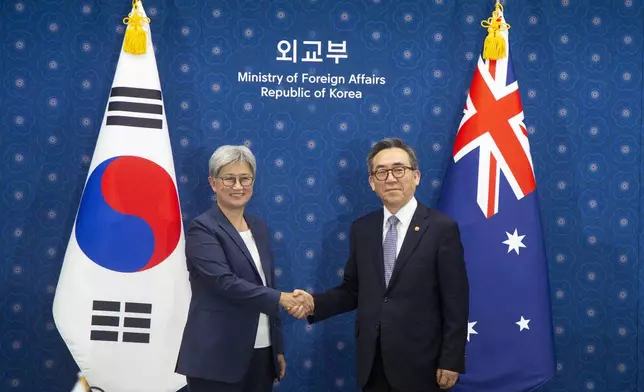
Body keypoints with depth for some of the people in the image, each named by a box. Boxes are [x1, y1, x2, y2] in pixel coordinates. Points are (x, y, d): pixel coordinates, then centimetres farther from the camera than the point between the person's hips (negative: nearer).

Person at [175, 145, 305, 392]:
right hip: (218, 357, -6)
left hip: (261, 353, 6)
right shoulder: (202, 229, -8)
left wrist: (278, 348, 15)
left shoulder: (259, 228, 13)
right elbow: (224, 282, -20)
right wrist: (281, 298, -23)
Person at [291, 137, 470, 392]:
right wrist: (314, 303, -7)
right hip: (371, 361, 4)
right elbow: (352, 290, 10)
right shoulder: (361, 229, 6)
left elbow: (455, 301, -8)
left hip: (418, 362, -4)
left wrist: (451, 361, -9)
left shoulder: (442, 228, -8)